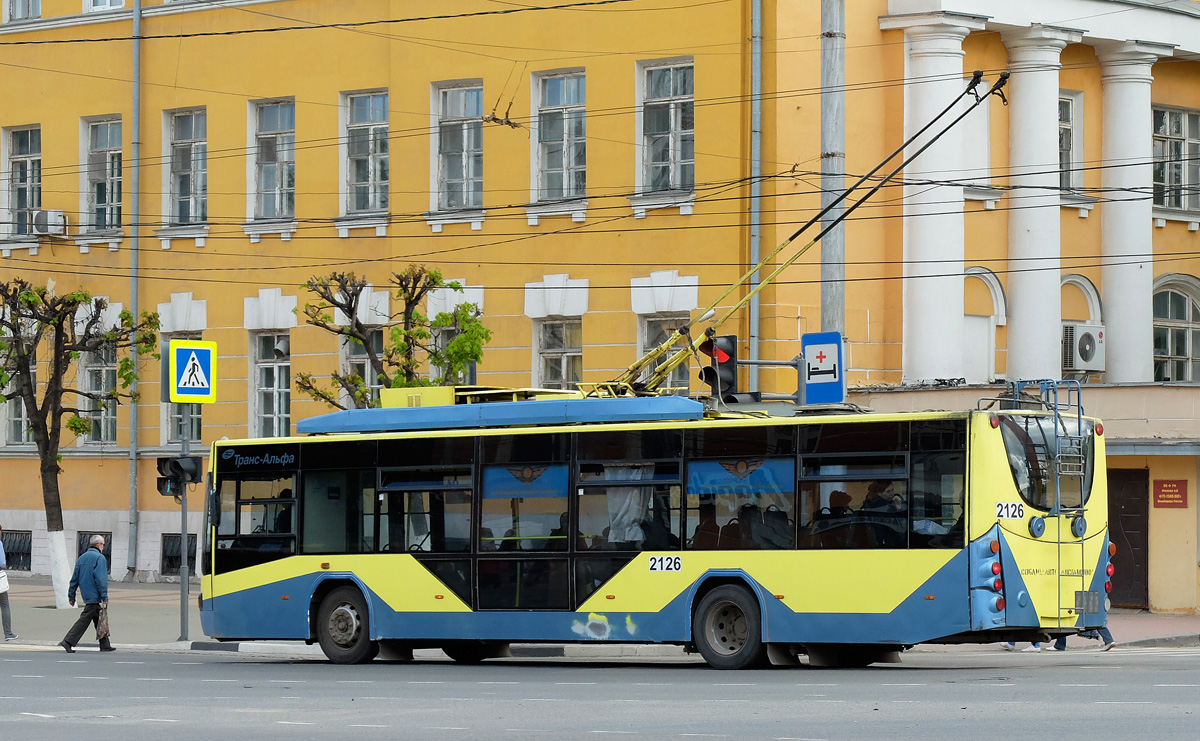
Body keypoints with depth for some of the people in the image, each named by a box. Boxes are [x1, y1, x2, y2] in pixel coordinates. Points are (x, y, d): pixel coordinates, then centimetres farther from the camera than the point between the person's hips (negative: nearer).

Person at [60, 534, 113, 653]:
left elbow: (74, 578, 14)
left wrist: (71, 596, 18)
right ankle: (68, 642, -13)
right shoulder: (99, 558, -10)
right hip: (95, 597, -8)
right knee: (84, 620, -8)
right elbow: (101, 579, -17)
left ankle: (105, 644, 18)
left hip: (86, 595, 8)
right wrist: (105, 597, -17)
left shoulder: (81, 558, 14)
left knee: (99, 620, 15)